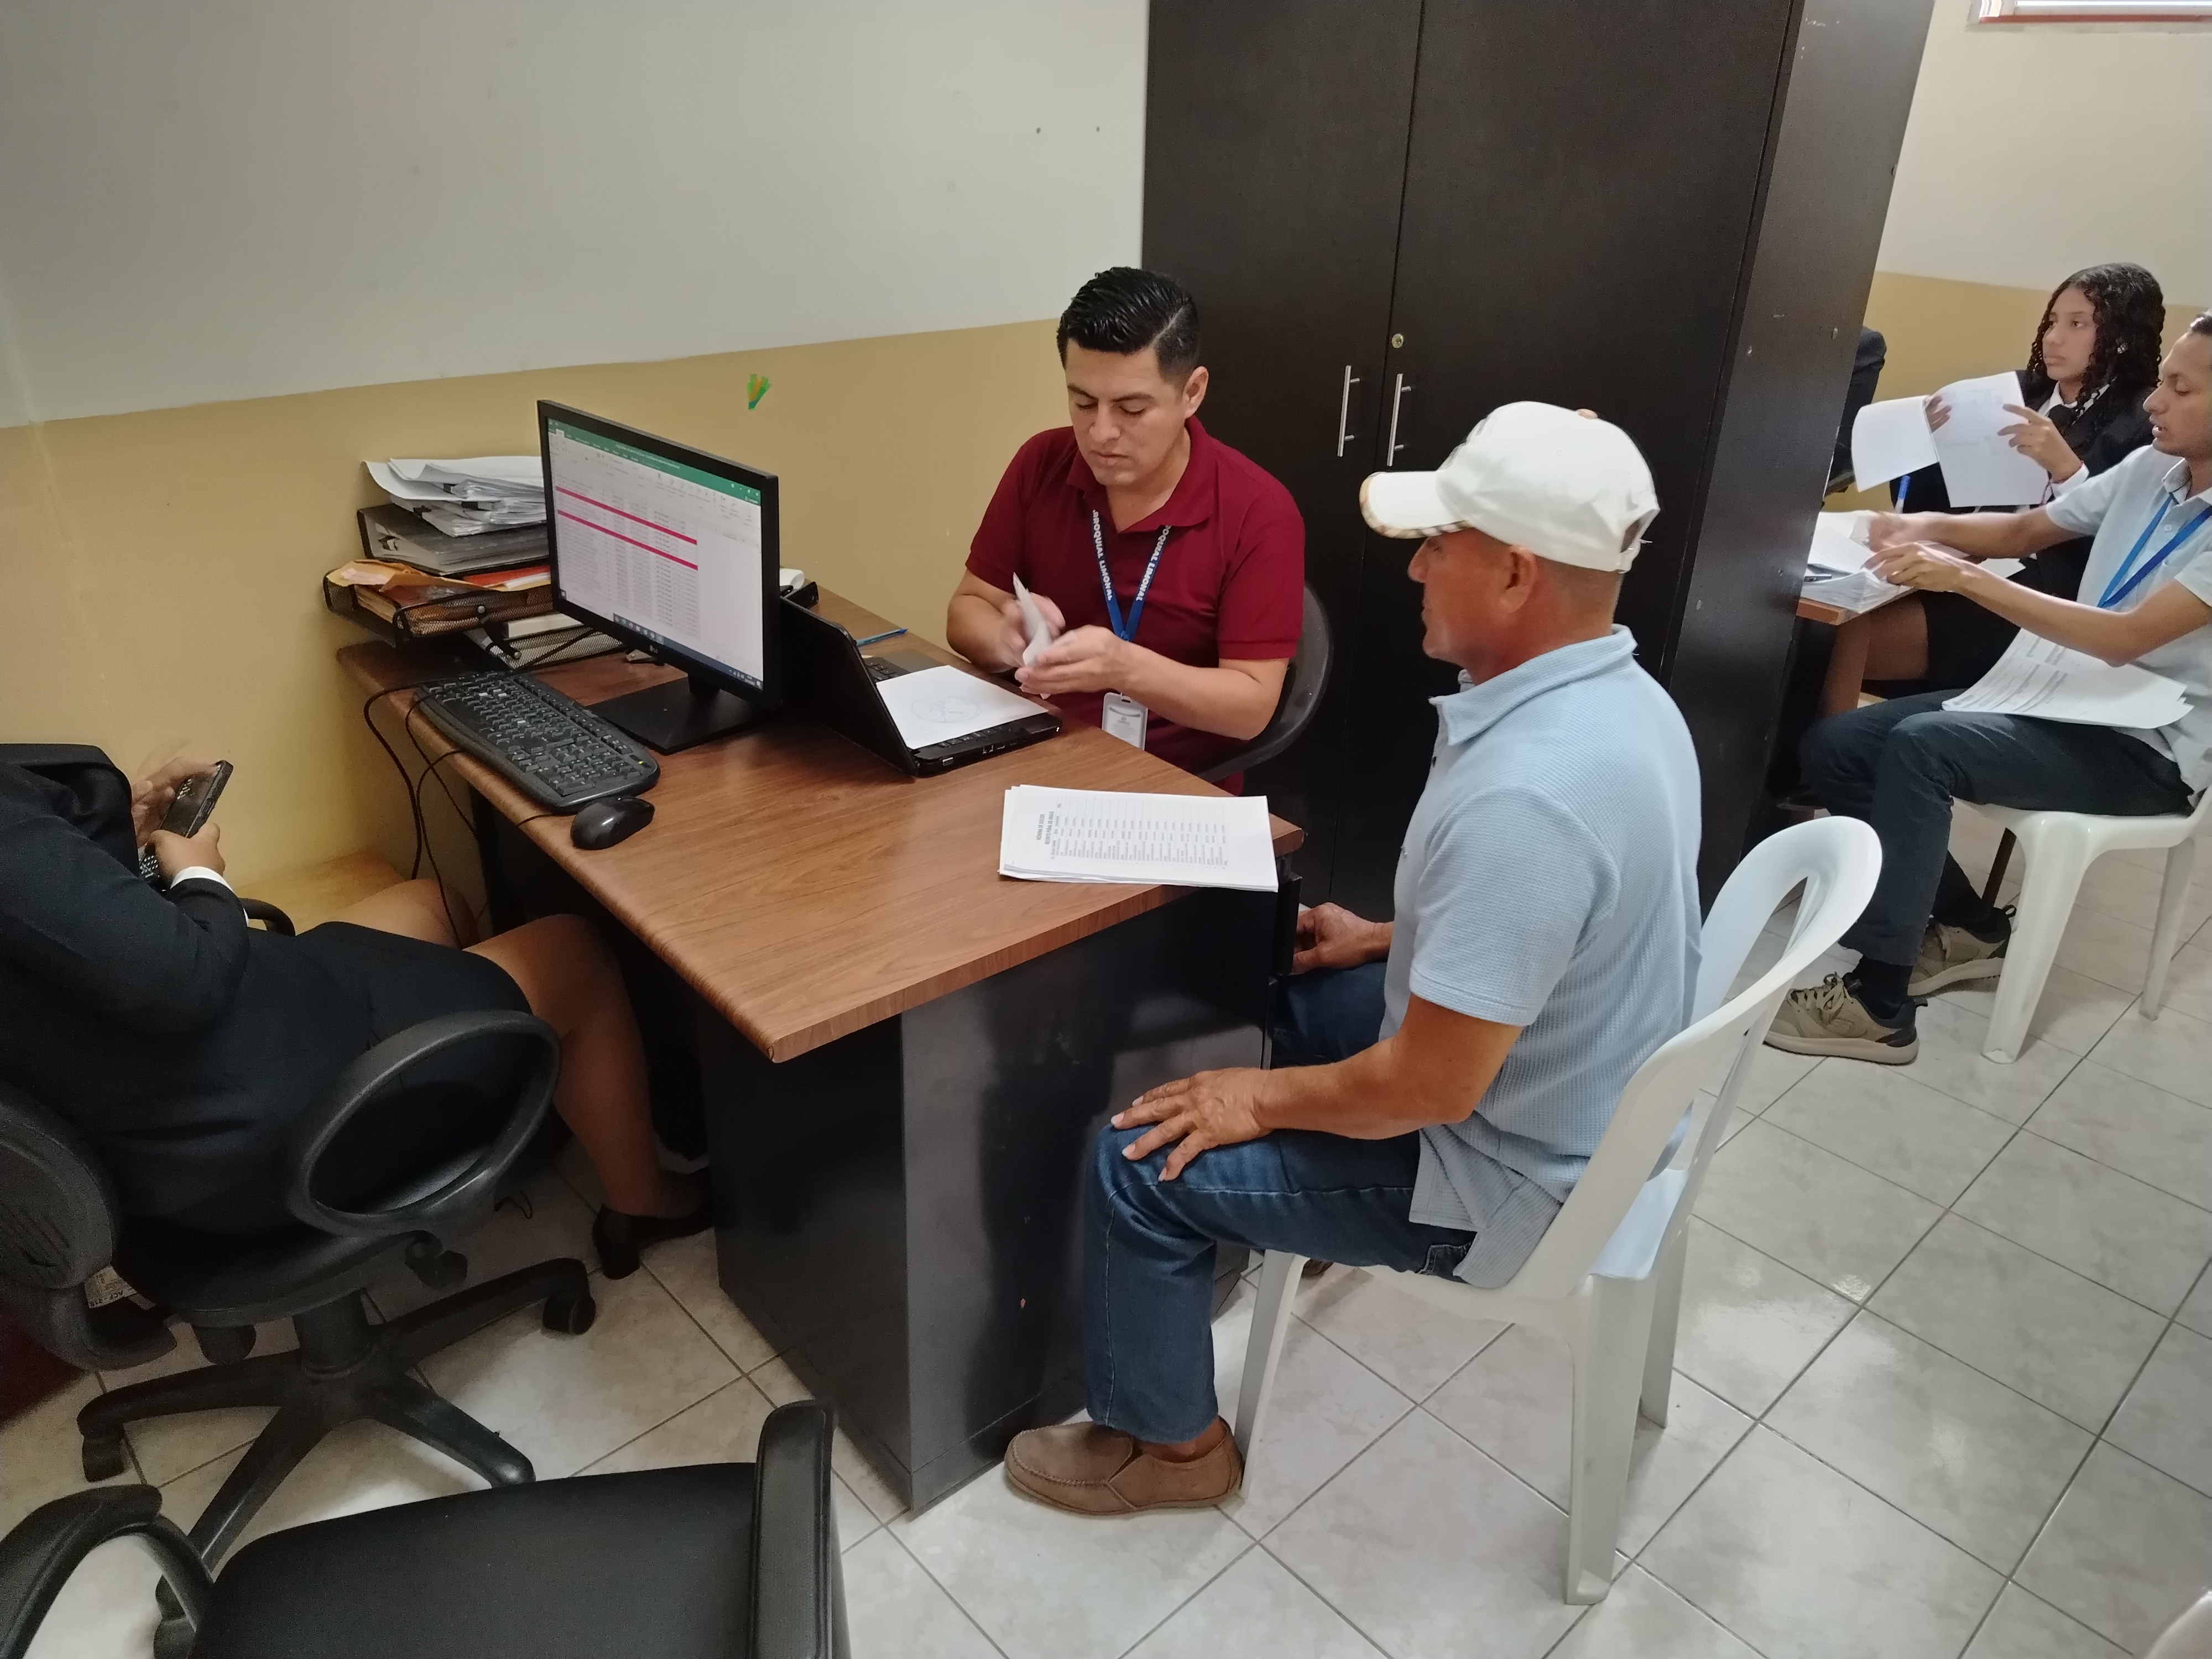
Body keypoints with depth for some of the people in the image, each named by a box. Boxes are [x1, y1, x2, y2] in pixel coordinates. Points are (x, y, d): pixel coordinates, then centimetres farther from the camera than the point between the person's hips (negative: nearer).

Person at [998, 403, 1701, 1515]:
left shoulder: (1520, 796, -37)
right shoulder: (1623, 698, -4)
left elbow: (1432, 1088, -31)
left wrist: (1267, 1100, -14)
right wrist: (1396, 942, 9)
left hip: (1504, 1171, -9)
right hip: (1580, 1095, 9)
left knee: (1138, 1165, -3)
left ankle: (1170, 1441, 22)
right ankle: (1300, 1234, 45)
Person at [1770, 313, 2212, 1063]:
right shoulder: (2150, 468, 5)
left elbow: (2125, 639, -26)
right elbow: (2025, 529, 17)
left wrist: (1967, 578, -29)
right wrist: (1930, 526, -4)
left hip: (2145, 748, -8)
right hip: (2055, 699, 8)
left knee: (1920, 747, -33)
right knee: (1835, 746, -7)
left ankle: (1879, 1005, -26)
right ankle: (1968, 929, 7)